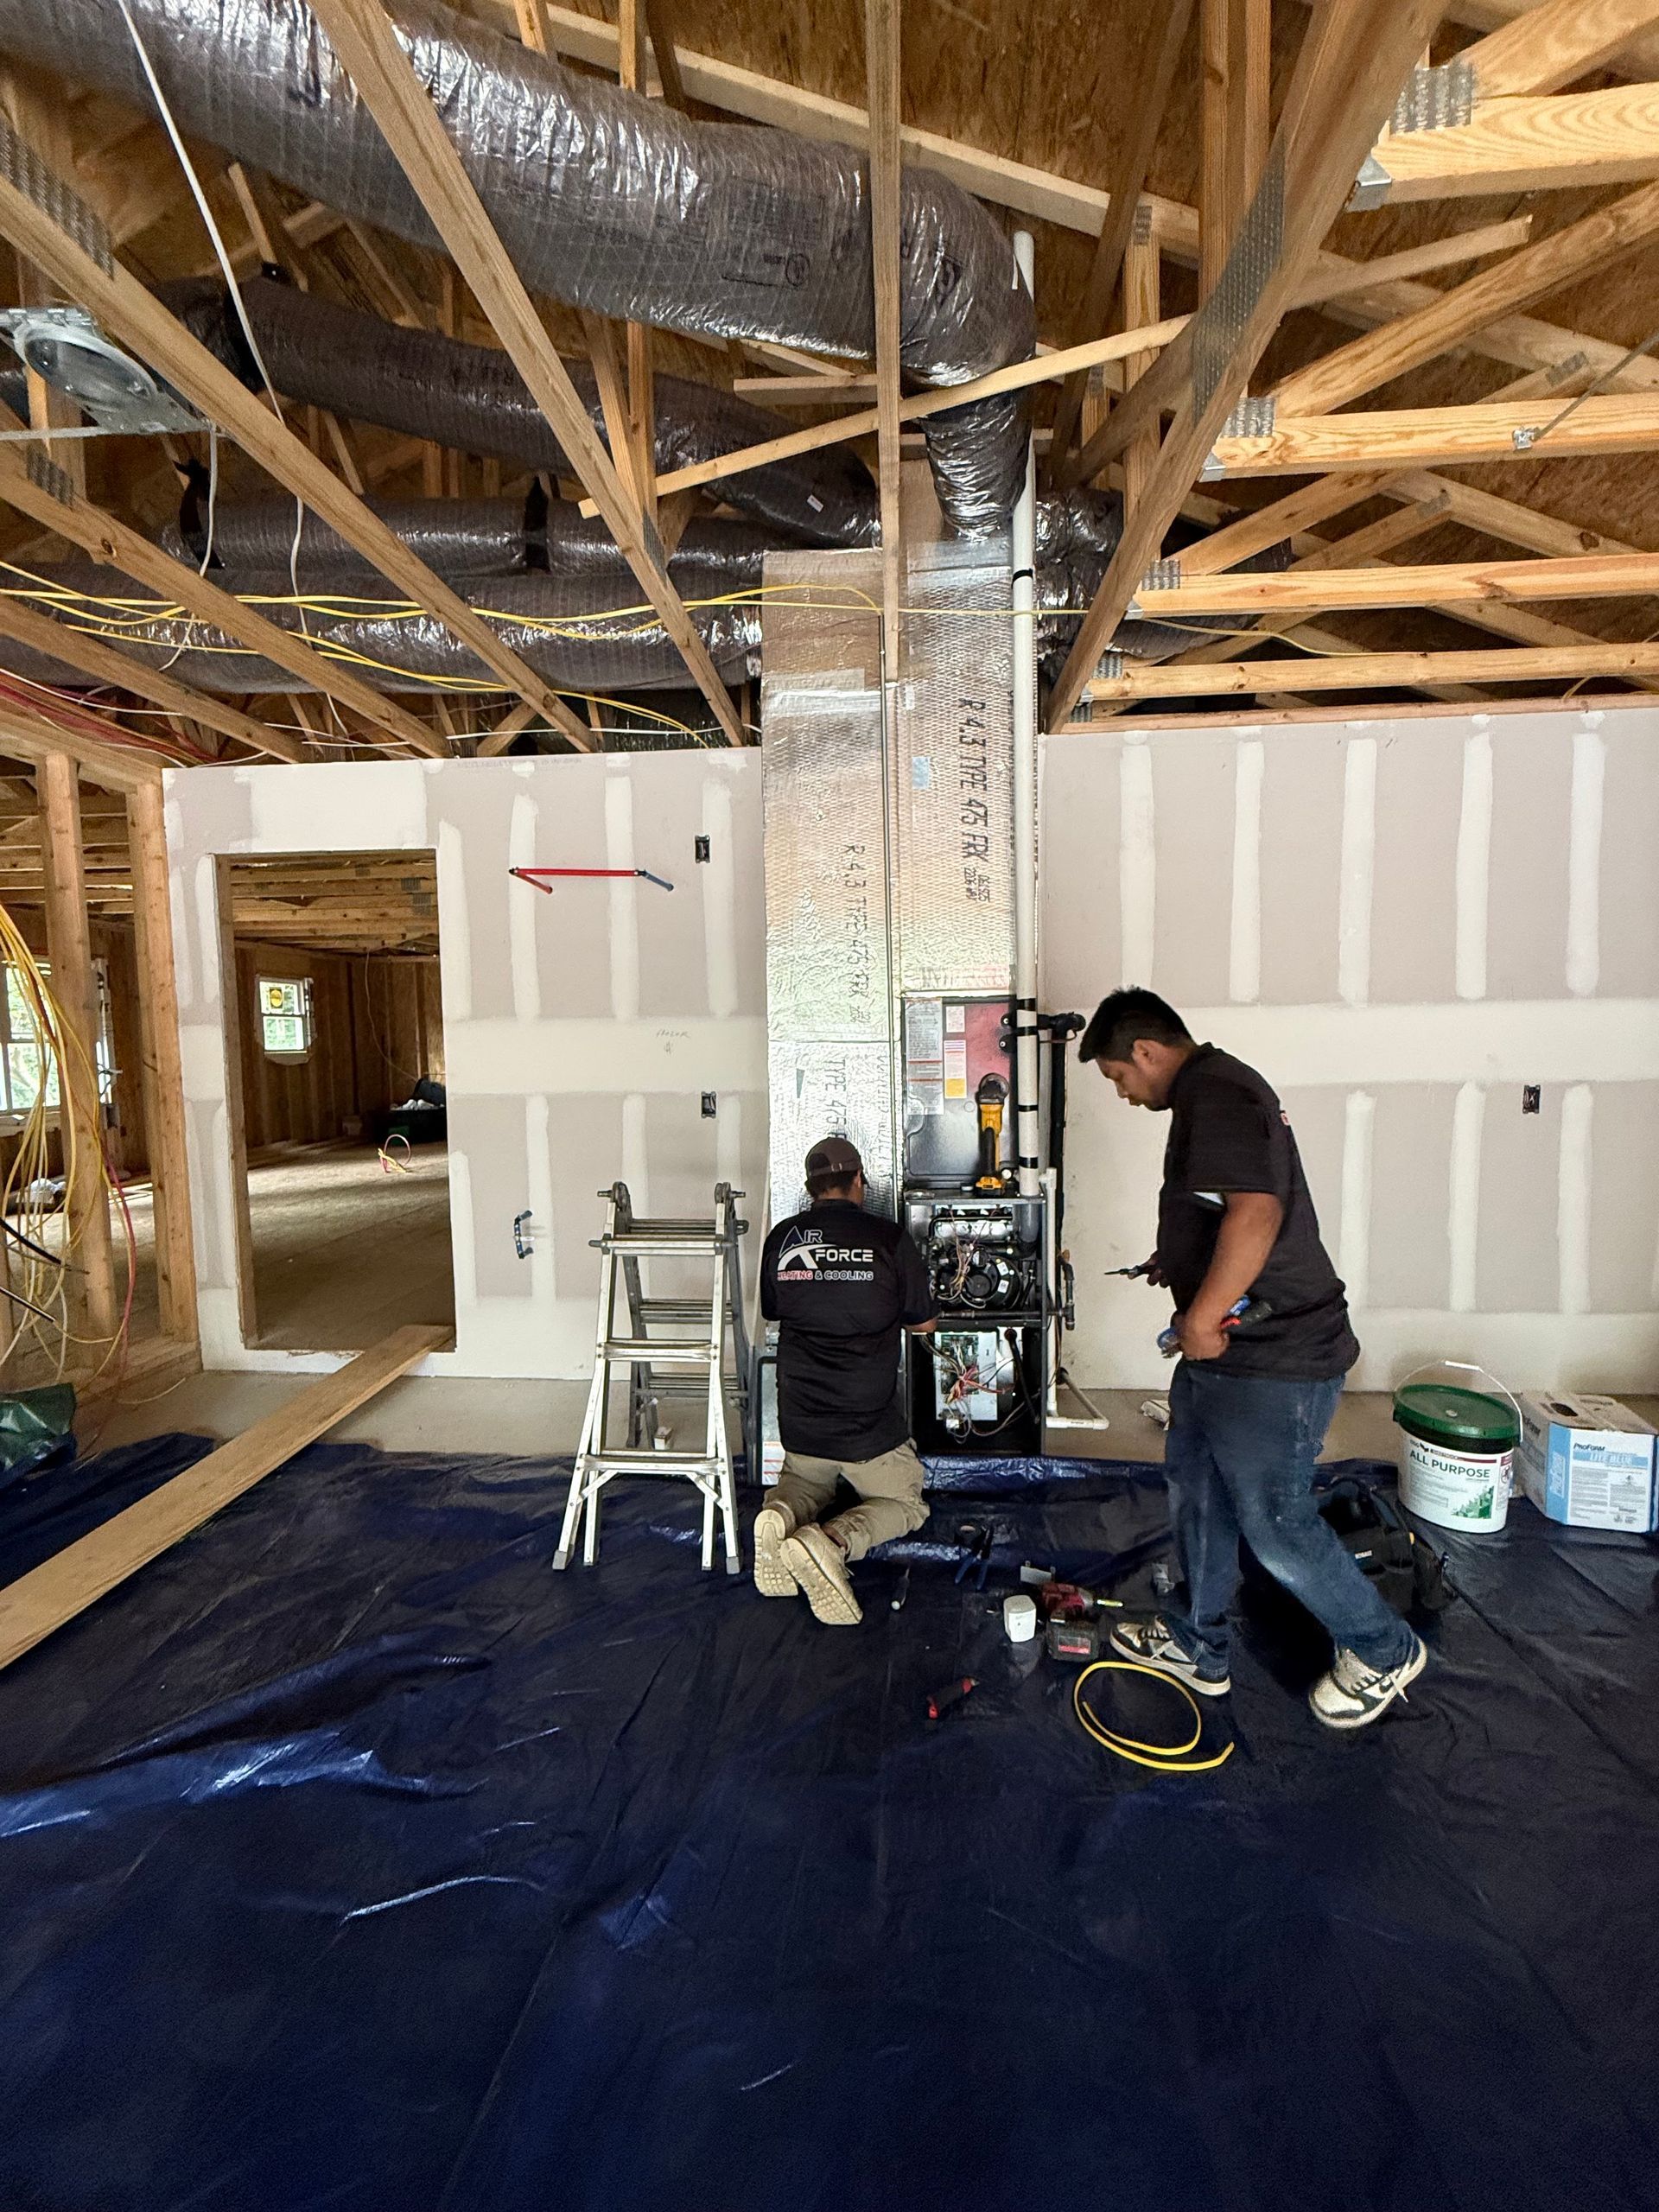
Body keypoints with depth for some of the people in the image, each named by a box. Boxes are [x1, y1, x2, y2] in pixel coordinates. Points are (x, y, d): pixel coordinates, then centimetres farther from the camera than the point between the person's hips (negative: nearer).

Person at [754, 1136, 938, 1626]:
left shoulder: (782, 1238, -2)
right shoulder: (889, 1239, -10)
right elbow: (924, 1322, 3)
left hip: (799, 1421, 4)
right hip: (870, 1423, -3)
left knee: (806, 1483, 33)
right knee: (905, 1503, 22)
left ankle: (781, 1514, -3)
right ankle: (831, 1542, -9)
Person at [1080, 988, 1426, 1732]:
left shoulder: (1215, 1097, -21)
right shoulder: (1214, 1090, 13)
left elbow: (1256, 1213, -34)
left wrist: (1200, 1316, -26)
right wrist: (1177, 1261, 19)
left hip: (1272, 1361, -11)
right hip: (1224, 1355, 11)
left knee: (1275, 1524, 5)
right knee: (1195, 1490, 19)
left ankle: (1383, 1651, 30)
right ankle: (1195, 1645, 36)